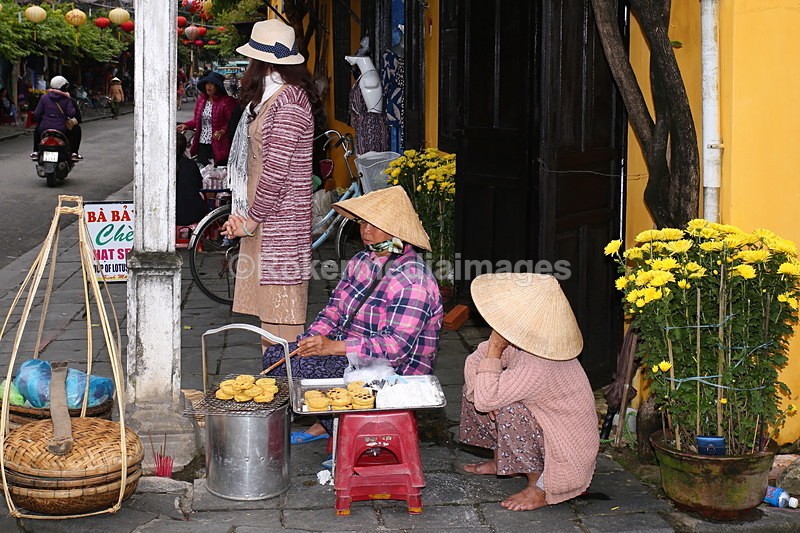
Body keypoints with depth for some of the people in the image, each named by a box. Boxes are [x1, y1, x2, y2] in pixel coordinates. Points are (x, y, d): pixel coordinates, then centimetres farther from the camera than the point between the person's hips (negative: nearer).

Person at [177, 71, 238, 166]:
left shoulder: (226, 101, -8)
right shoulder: (201, 100, 11)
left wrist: (223, 131, -26)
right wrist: (186, 125, 5)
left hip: (218, 146, -6)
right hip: (202, 144, 6)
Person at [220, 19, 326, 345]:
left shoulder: (287, 102, -16)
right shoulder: (273, 96, 17)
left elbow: (276, 171, -20)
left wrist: (251, 220, -12)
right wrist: (246, 215, 9)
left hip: (278, 220, -10)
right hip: (265, 219, 10)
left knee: (280, 309, -5)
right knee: (268, 308, 14)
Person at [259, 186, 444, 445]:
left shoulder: (414, 281, -20)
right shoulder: (361, 261, 8)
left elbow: (396, 346, -26)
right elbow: (333, 312, 11)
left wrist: (335, 347, -30)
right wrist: (312, 340, -9)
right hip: (347, 353, 9)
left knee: (303, 370, -25)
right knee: (276, 355, -3)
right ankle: (326, 424, 6)